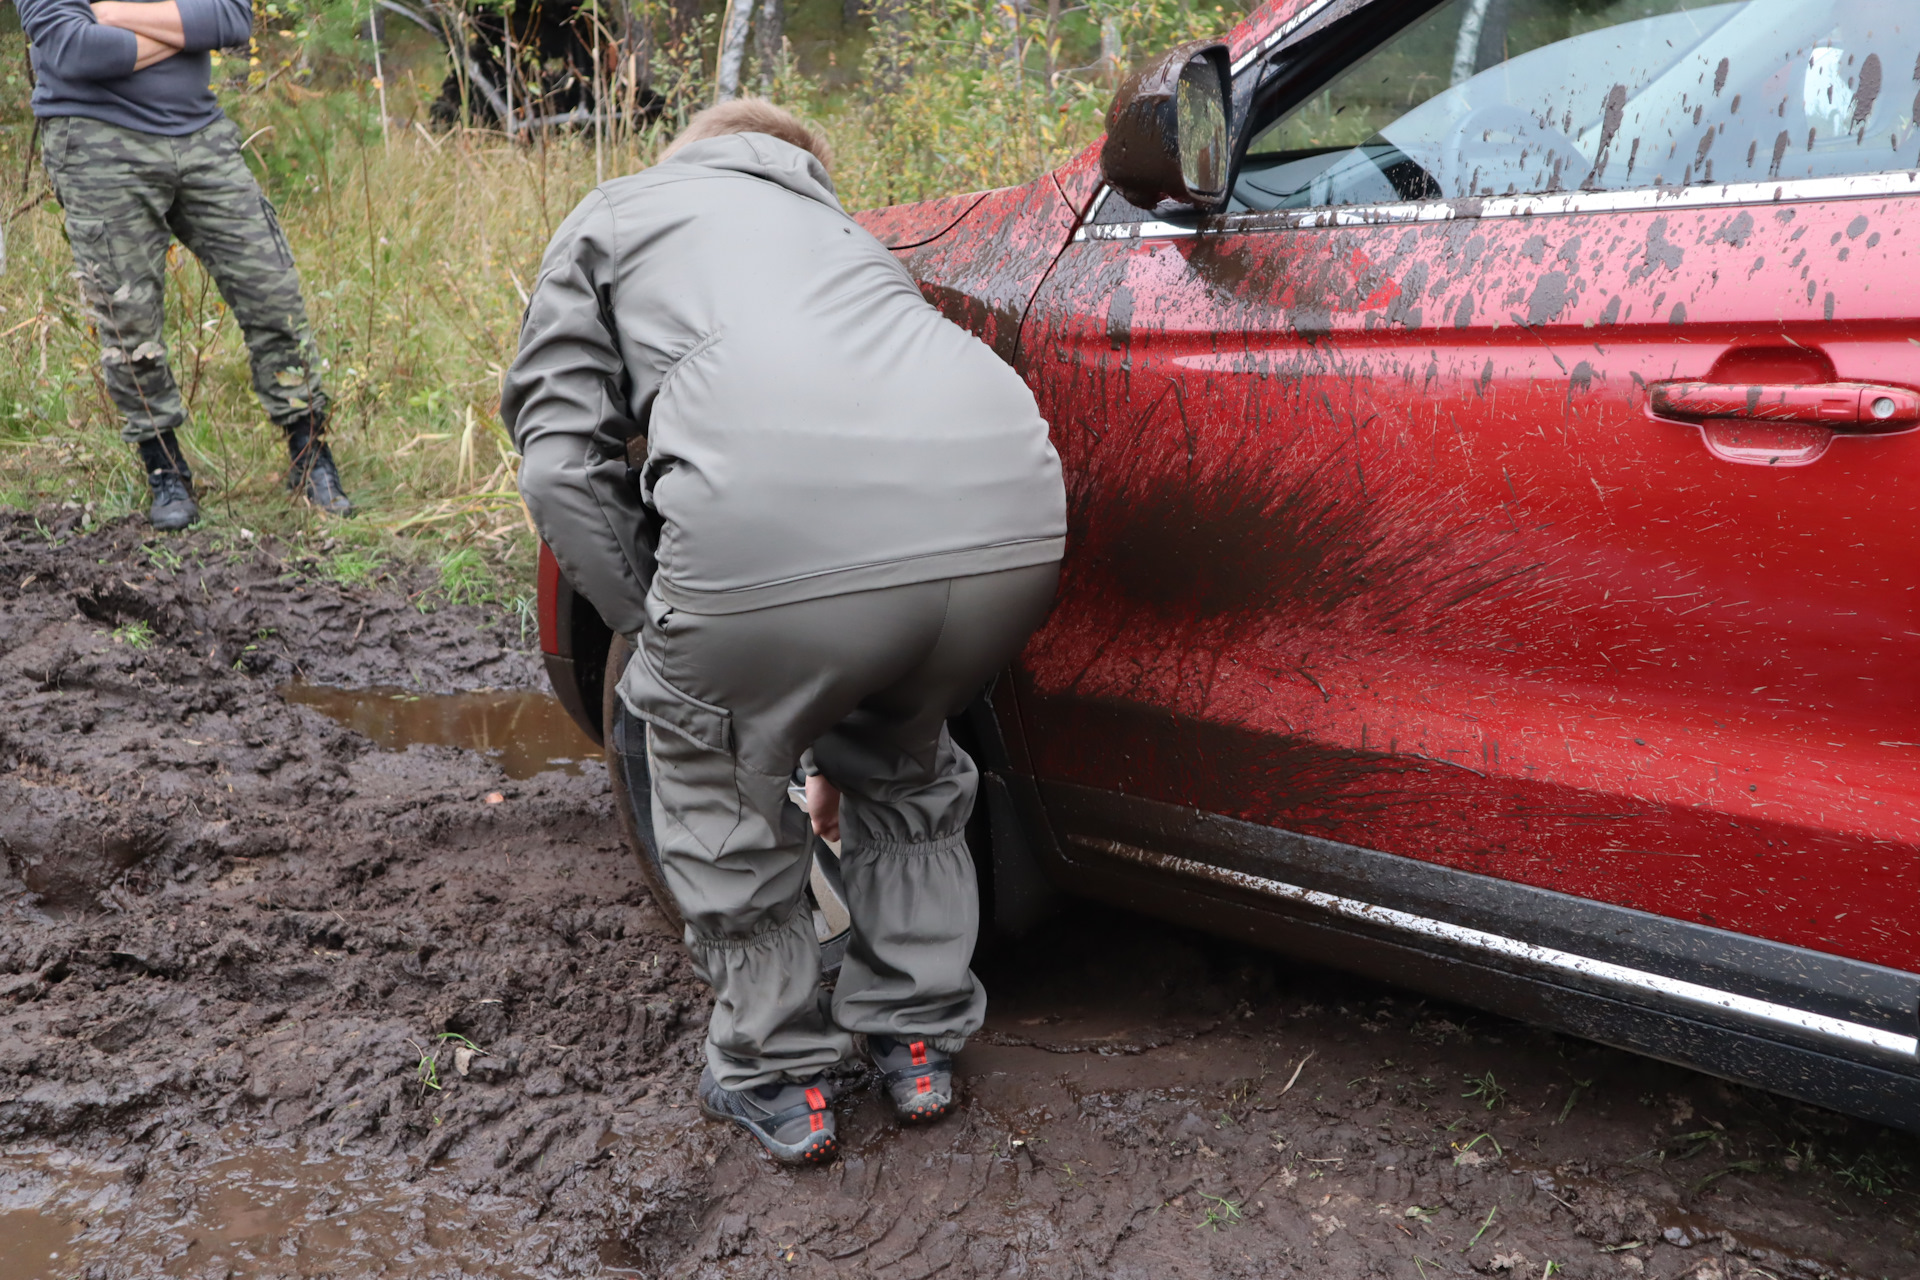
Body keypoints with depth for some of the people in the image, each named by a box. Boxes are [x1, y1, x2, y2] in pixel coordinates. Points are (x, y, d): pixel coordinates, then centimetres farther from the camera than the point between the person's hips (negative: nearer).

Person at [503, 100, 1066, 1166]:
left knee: (717, 779, 25)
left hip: (776, 536, -5)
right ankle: (917, 1038, 43)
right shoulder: (832, 224, 43)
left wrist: (662, 641, 22)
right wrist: (831, 744, 55)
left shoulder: (611, 216, 29)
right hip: (1010, 518, 5)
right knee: (902, 759, 35)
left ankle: (776, 1080, 36)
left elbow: (562, 465, 13)